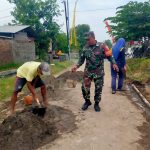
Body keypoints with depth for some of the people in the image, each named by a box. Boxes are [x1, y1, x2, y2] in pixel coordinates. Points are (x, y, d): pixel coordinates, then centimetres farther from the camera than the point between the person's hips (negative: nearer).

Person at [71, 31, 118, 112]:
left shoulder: (101, 46, -9)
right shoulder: (85, 48, 0)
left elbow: (109, 55, -4)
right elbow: (81, 59, 5)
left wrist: (113, 63, -18)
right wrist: (76, 66, -10)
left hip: (99, 72, -2)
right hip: (88, 71, 2)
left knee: (98, 89, 6)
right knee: (84, 87, 1)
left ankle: (96, 103, 26)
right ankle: (87, 101, 26)